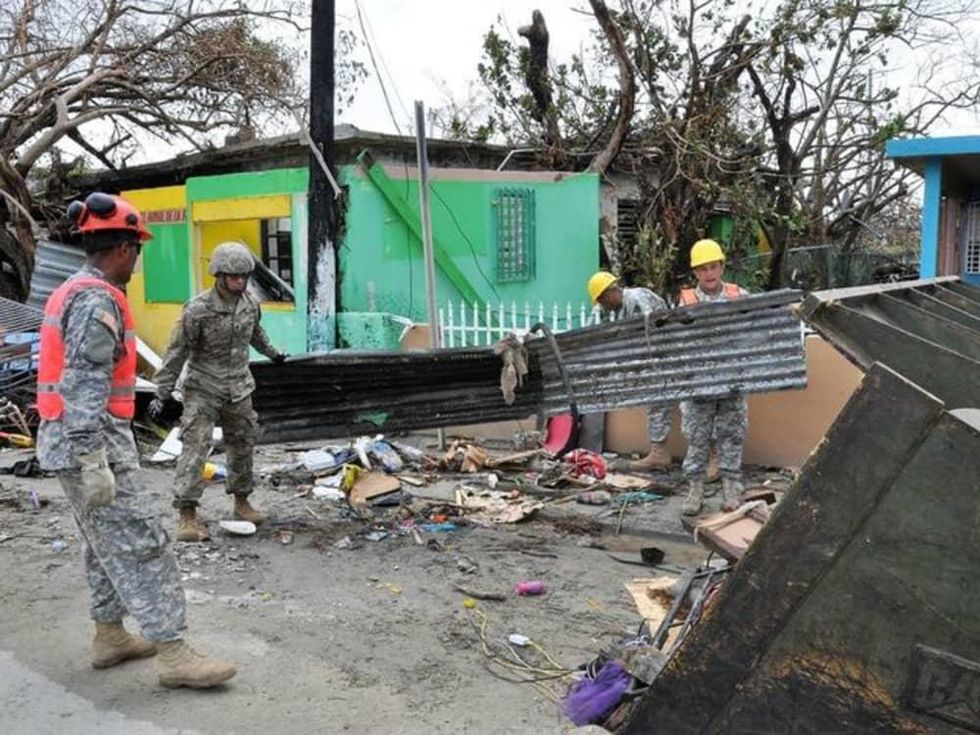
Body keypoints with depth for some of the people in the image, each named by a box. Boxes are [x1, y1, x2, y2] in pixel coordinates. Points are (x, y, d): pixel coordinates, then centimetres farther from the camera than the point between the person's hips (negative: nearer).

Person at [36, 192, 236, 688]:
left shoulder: (72, 292, 15)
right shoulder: (97, 300, -17)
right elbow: (84, 388, -23)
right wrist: (94, 462, -25)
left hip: (74, 442, 11)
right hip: (91, 444, -11)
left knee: (106, 545, 19)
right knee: (140, 545, -7)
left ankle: (109, 637, 29)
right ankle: (173, 654, -3)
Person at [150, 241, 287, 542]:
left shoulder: (251, 304, -1)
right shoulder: (198, 309, -18)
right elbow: (177, 352, -14)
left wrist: (273, 353, 37)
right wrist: (164, 393, -13)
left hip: (239, 390, 6)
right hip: (203, 390, -6)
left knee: (242, 445, 14)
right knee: (195, 447, -11)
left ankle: (241, 501, 30)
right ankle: (187, 513, -8)